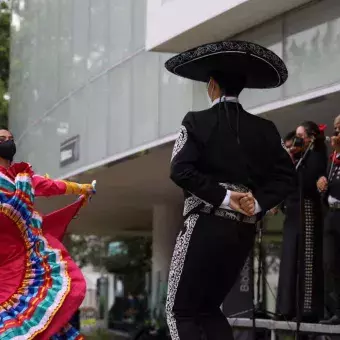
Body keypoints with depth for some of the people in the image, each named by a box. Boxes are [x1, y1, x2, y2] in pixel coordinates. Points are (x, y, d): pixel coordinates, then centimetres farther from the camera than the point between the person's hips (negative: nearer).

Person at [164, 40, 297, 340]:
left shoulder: (197, 123, -3)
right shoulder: (265, 130, 9)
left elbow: (181, 170, -15)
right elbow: (286, 178, 2)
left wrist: (223, 198, -13)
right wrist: (257, 202, -7)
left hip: (207, 225, -5)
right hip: (245, 231, 5)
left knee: (181, 311, 2)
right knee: (208, 308, 18)